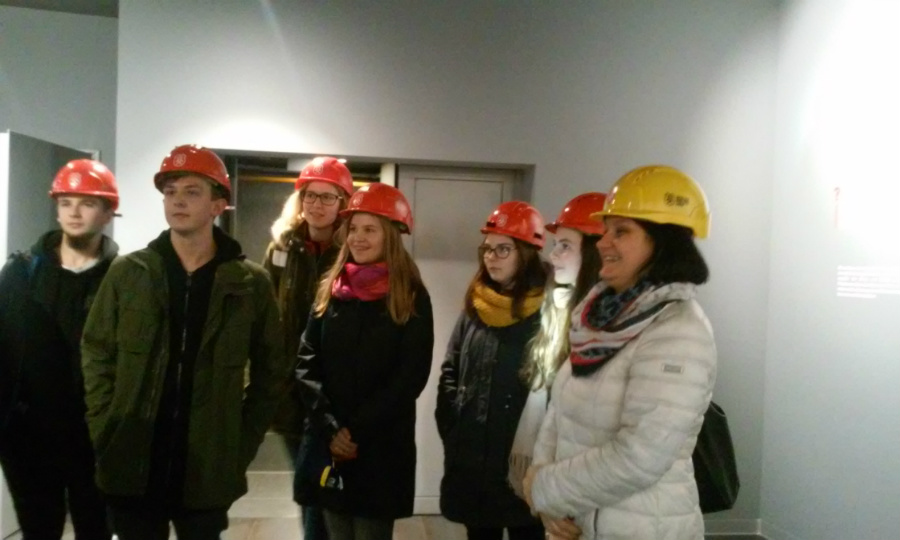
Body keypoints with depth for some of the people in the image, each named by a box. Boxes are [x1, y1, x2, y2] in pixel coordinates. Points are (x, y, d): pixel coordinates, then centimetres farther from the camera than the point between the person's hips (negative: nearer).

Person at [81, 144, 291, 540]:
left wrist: (242, 444, 0)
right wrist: (105, 431, -1)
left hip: (208, 471, -1)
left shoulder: (250, 283, -2)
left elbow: (272, 370, 4)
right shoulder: (127, 273, 2)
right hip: (131, 467, 1)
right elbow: (96, 355, 6)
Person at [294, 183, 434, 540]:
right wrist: (329, 427, -10)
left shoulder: (412, 297, -3)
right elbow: (307, 364, 1)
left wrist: (358, 430, -12)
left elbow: (411, 376, -8)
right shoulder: (330, 290, 6)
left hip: (381, 447, -3)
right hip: (327, 443, 3)